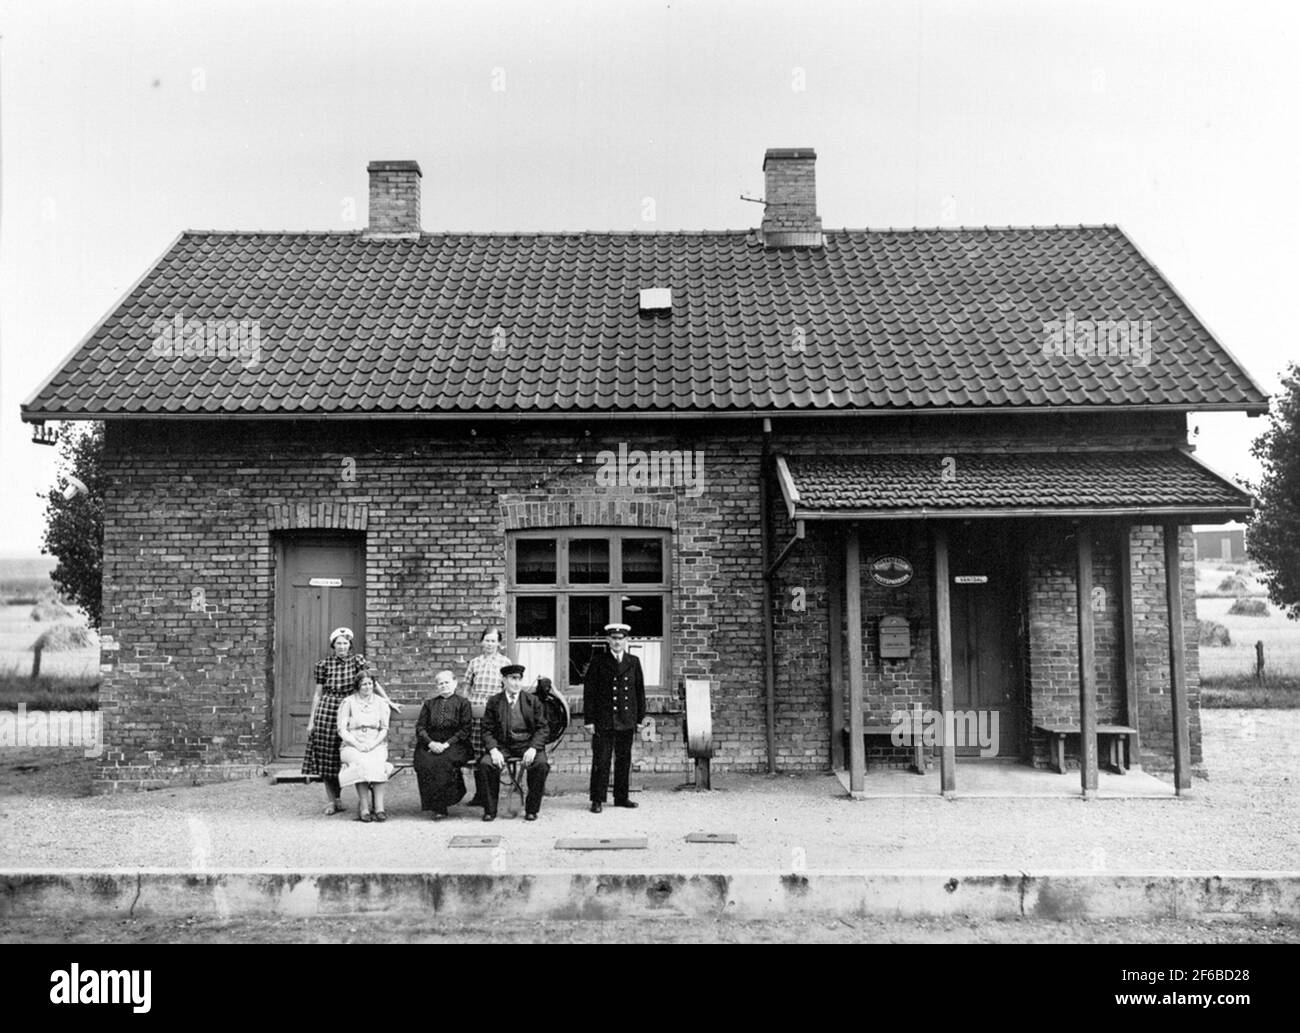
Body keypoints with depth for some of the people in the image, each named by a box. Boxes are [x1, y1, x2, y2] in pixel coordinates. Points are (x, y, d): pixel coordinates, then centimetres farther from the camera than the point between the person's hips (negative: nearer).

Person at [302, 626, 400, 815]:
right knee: (327, 755, 2)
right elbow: (318, 693, 8)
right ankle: (332, 801, 13)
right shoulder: (324, 664, 3)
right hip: (327, 710, 1)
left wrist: (389, 701, -13)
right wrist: (311, 720, 7)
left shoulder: (357, 660, 0)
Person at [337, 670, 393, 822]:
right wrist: (357, 745, -14)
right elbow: (342, 730, 1)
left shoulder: (381, 703, 13)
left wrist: (372, 744, -12)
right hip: (352, 745, -1)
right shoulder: (348, 703, 8)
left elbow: (384, 729, 6)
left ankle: (379, 807, -39)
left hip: (376, 745, 1)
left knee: (376, 763, -34)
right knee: (361, 763, -35)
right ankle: (364, 808, -35)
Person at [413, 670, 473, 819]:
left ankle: (439, 807, -23)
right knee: (424, 763, -30)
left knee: (441, 762, -34)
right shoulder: (429, 704, 21)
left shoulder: (463, 703, 11)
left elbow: (465, 729, 1)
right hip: (430, 745, 3)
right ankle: (434, 805, -23)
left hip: (454, 745, -3)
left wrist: (447, 744, -12)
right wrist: (431, 743, -8)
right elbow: (420, 727, 11)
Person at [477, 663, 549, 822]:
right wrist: (493, 750, -15)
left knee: (541, 764, -30)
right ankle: (490, 810, -10)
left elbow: (541, 728, 4)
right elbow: (487, 730, 4)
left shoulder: (533, 701, 7)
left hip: (527, 745, 0)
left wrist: (533, 748, -14)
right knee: (485, 763, -28)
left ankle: (531, 809, -11)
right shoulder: (494, 702, 7)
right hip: (501, 745, 0)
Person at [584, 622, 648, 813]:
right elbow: (589, 691, -1)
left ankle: (621, 797, 19)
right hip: (603, 721, -3)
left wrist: (641, 717, 8)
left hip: (626, 721, 3)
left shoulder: (633, 662, 10)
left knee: (624, 760, 9)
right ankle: (598, 800, 4)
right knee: (601, 761, -3)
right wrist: (589, 720, -6)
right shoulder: (598, 661, 1)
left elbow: (640, 690, 12)